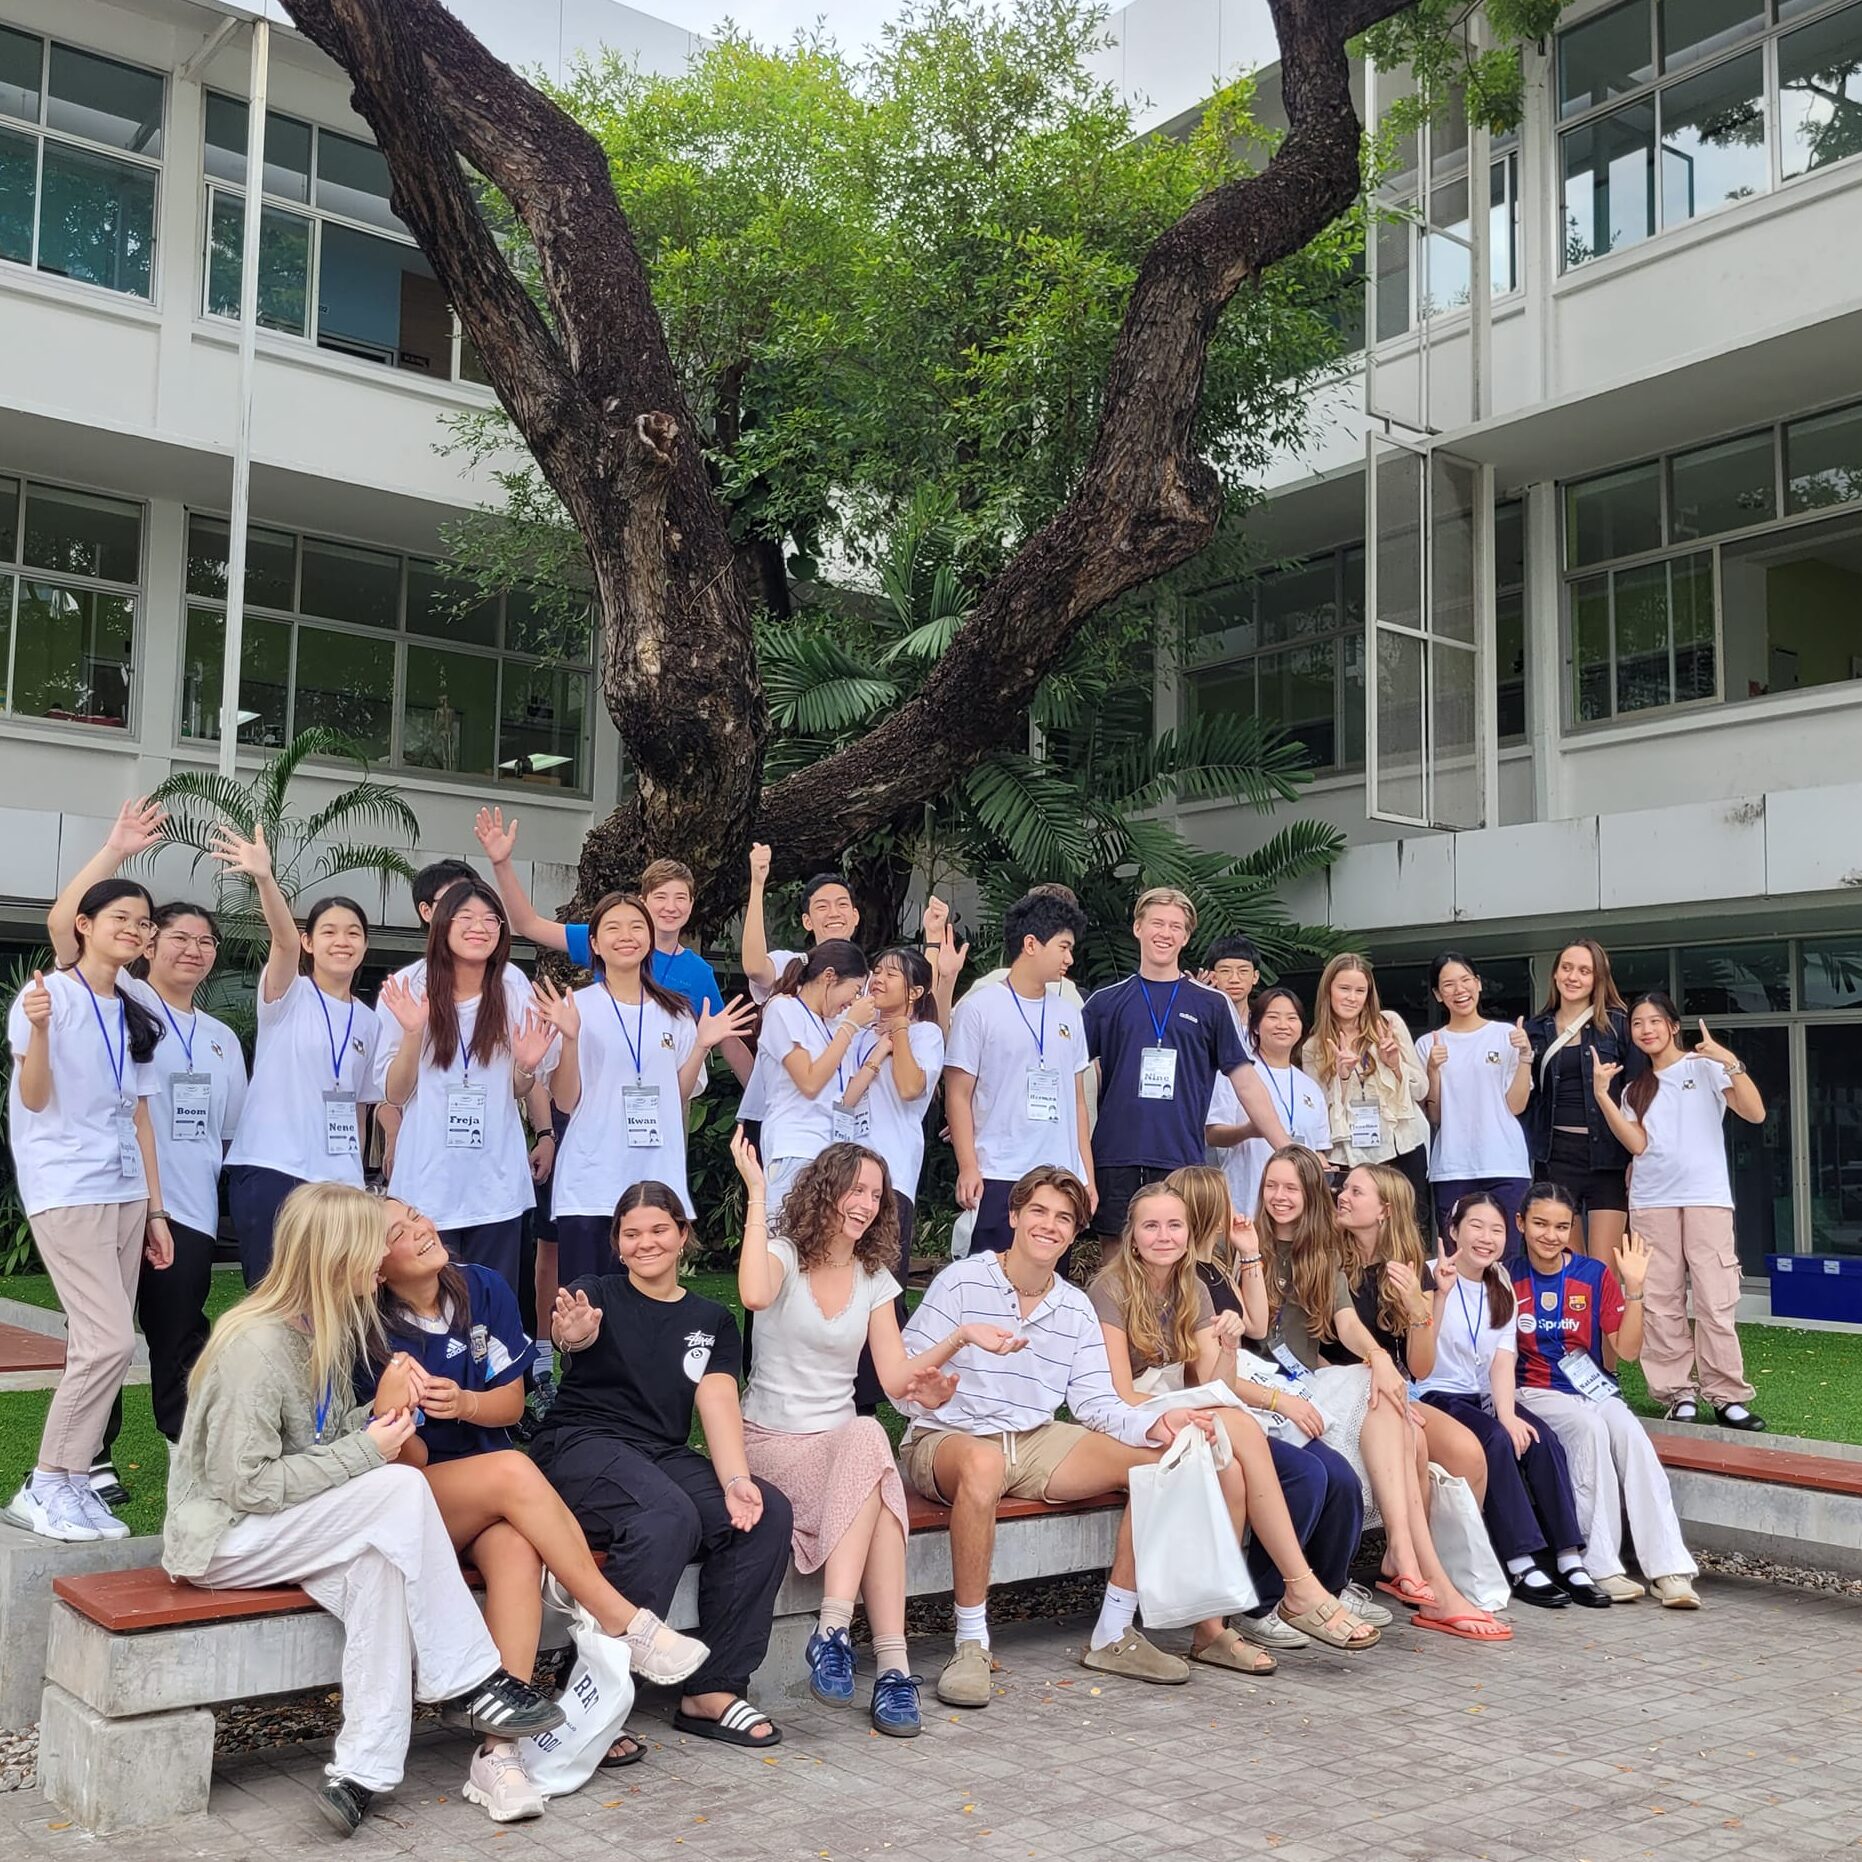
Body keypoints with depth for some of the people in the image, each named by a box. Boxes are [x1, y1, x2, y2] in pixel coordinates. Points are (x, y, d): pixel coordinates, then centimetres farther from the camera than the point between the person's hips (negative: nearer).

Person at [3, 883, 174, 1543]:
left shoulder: (136, 1017, 14)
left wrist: (155, 1208, 12)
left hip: (125, 1192, 7)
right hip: (66, 1191, -7)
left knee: (96, 1345, 4)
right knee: (110, 1340, -14)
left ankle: (74, 1481, 11)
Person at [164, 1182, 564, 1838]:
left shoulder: (324, 1329, 7)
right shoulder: (255, 1345, -21)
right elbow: (247, 1486, -23)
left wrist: (379, 1413, -7)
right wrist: (366, 1452, -20)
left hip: (289, 1529, 8)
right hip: (220, 1541, -8)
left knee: (378, 1563, -25)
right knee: (400, 1489, -26)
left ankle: (363, 1770, -22)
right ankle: (466, 1686, -16)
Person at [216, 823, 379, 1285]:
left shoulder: (367, 1021, 13)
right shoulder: (288, 995, -1)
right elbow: (283, 939, -22)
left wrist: (355, 1176, 14)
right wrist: (264, 878, -41)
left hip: (338, 1179, 5)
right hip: (270, 1170, -4)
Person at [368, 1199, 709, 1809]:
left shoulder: (483, 1288, -1)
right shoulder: (373, 1330, -11)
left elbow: (511, 1402, 3)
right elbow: (408, 1463, -11)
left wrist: (463, 1403, -19)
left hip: (492, 1494, 3)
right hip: (411, 1502, -3)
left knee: (518, 1551, -32)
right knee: (513, 1471, -33)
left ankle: (500, 1749, -36)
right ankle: (622, 1622, -22)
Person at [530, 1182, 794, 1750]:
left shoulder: (711, 1320, 15)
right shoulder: (598, 1294, 4)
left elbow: (719, 1403, 1)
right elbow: (571, 1330, -22)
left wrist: (736, 1480, -18)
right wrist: (573, 1335, -48)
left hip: (664, 1456, 5)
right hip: (580, 1446, -5)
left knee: (768, 1514, -21)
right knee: (670, 1516, -35)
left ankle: (712, 1692, -12)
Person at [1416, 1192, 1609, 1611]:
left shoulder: (1501, 1286, 10)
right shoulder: (1433, 1277, -9)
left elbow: (1503, 1361, -2)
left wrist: (1507, 1414, -20)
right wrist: (1439, 1294, -29)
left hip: (1484, 1397, 5)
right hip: (1437, 1397, -5)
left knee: (1542, 1440, -21)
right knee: (1496, 1440, -31)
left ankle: (1569, 1560, -21)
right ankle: (1522, 1564, -27)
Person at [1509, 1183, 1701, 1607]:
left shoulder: (1595, 1275, 5)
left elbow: (1627, 1350, 1)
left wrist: (1634, 1289, -9)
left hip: (1596, 1390, 2)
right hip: (1538, 1393, -2)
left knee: (1630, 1432, -29)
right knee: (1589, 1428, -33)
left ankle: (1670, 1570, -32)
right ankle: (1600, 1567, -31)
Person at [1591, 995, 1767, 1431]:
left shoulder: (1706, 1068, 5)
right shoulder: (1635, 1089, 15)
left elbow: (1755, 1113, -9)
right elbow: (1636, 1144, -2)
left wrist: (1730, 1062, -19)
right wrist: (1602, 1095, -8)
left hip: (1706, 1198, -4)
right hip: (1652, 1202, 4)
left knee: (1714, 1301, -8)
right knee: (1660, 1304, 1)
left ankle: (1727, 1395, -1)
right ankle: (1679, 1393, 7)